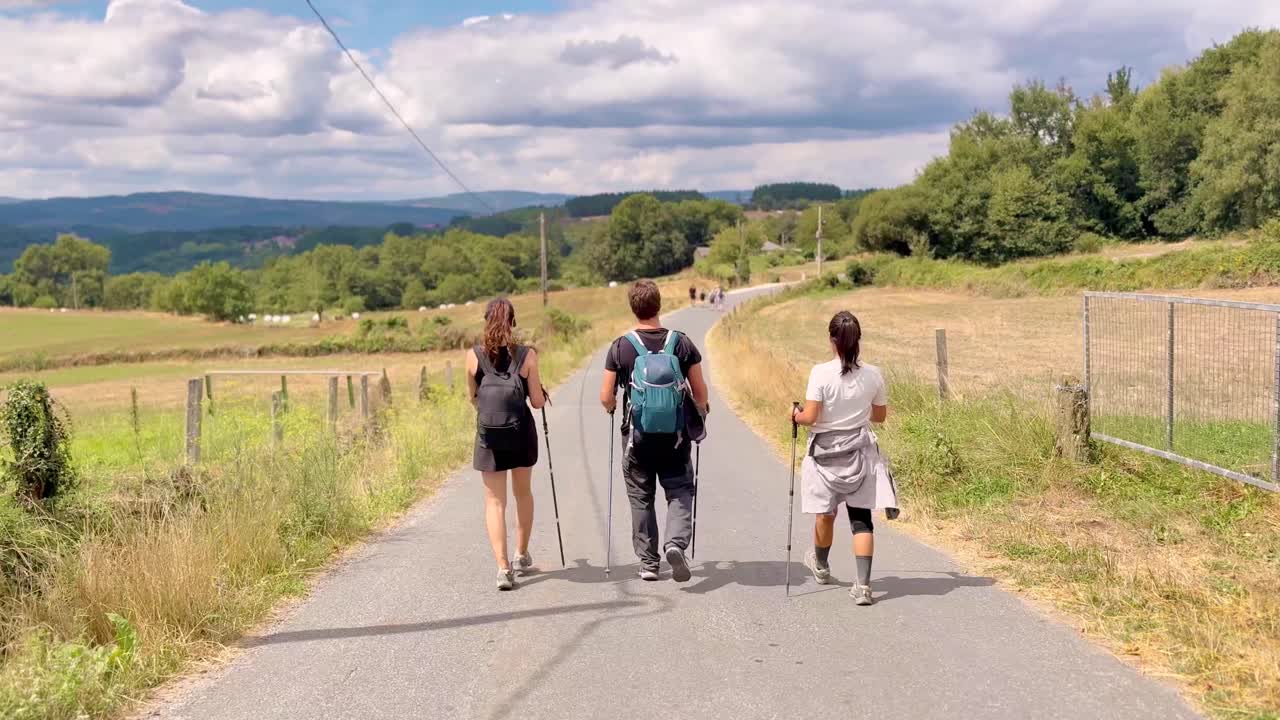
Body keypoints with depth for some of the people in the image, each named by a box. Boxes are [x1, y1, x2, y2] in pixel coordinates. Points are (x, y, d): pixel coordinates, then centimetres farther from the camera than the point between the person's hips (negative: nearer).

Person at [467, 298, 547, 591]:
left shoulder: (474, 356, -5)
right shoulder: (527, 355, -7)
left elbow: (474, 399, 6)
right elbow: (538, 402, -4)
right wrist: (541, 391, 18)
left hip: (489, 435, -1)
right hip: (521, 432, 1)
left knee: (494, 500, 4)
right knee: (523, 493, 21)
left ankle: (503, 567, -8)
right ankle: (522, 555, 35)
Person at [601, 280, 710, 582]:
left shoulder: (621, 347, -7)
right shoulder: (681, 343, -5)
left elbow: (606, 398, -4)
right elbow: (700, 392, 0)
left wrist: (611, 406, 19)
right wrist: (700, 411, 21)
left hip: (638, 438, 0)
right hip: (676, 436, 0)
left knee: (641, 498, 13)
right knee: (680, 492, 11)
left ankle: (648, 562, 17)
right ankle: (676, 543, -13)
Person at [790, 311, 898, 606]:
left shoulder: (821, 373, -15)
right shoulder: (873, 374, -5)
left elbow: (810, 417, -17)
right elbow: (880, 415, 8)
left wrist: (795, 415, 5)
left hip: (826, 452, -1)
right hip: (860, 452, 2)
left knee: (825, 513, 17)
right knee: (861, 518, 2)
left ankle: (821, 565, 42)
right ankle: (863, 585, -6)